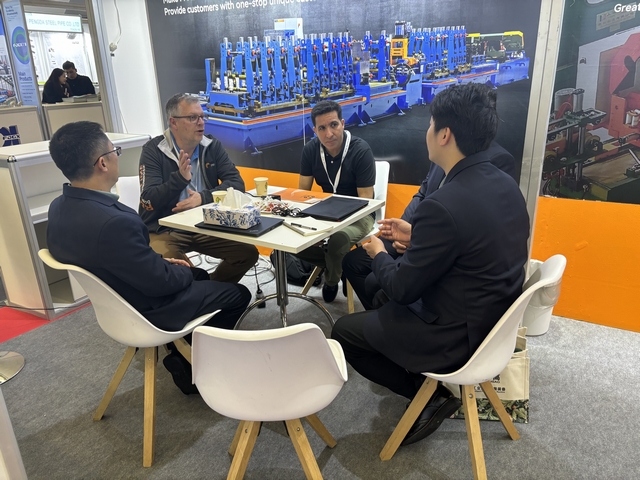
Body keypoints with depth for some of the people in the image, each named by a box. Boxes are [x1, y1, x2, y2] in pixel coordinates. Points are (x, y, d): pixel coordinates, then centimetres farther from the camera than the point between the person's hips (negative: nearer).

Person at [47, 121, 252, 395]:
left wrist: (161, 262, 4)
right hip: (147, 311, -8)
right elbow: (159, 282, -25)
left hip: (113, 302, 9)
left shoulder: (59, 208, -7)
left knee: (200, 277, 28)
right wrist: (187, 271, -5)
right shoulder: (113, 222, -37)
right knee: (238, 294, 9)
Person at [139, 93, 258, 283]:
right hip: (165, 229, -3)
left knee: (248, 253, -12)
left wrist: (203, 198, -20)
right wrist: (180, 177, -29)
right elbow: (149, 201, -15)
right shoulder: (153, 150, -7)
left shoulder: (212, 146, 3)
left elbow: (236, 183, -5)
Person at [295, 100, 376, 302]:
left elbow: (365, 200, -18)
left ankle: (331, 281, -2)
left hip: (358, 215, -5)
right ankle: (341, 265, 3)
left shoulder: (360, 150, -19)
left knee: (338, 237, -37)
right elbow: (303, 191, 2)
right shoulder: (310, 149, -5)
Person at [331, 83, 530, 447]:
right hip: (495, 318, 9)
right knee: (379, 296, 26)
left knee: (344, 331, 7)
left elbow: (403, 288, -19)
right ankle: (430, 385, 27)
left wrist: (378, 255, 1)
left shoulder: (442, 206, -30)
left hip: (460, 339, -9)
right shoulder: (506, 185, -3)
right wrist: (416, 237, 10)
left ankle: (429, 394, 10)